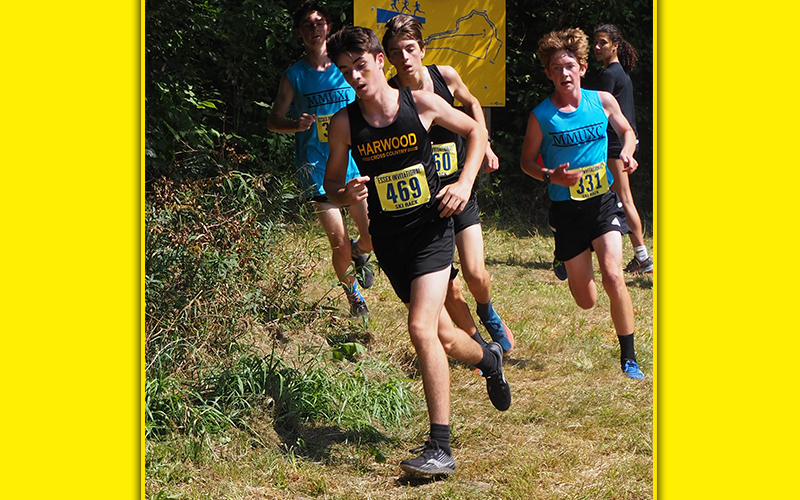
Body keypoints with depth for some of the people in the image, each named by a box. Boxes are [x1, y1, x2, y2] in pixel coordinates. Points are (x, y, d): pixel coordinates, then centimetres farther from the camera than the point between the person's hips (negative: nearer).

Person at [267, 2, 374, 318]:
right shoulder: (294, 76, 1)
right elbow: (273, 120, 5)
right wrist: (296, 124, -16)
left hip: (354, 162, 2)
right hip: (317, 170, -2)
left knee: (373, 236, -3)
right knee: (340, 247, -5)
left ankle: (360, 254, 35)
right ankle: (352, 292, 25)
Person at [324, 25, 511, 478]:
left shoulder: (421, 103, -8)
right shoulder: (344, 124, -4)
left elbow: (476, 131, 8)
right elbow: (332, 184, 7)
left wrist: (465, 183, -5)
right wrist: (346, 195, -17)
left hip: (432, 230, -3)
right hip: (389, 241, 3)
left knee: (422, 329, -20)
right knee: (442, 337, 14)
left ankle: (441, 449, -16)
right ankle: (489, 358, 50)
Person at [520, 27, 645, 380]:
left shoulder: (602, 100, -1)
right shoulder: (541, 116, -7)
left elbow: (626, 130, 17)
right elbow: (527, 162, 4)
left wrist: (627, 154, -4)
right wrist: (551, 176, -15)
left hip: (603, 200, 1)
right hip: (566, 209, 0)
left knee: (613, 278, -19)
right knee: (586, 301, 3)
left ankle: (629, 359, -5)